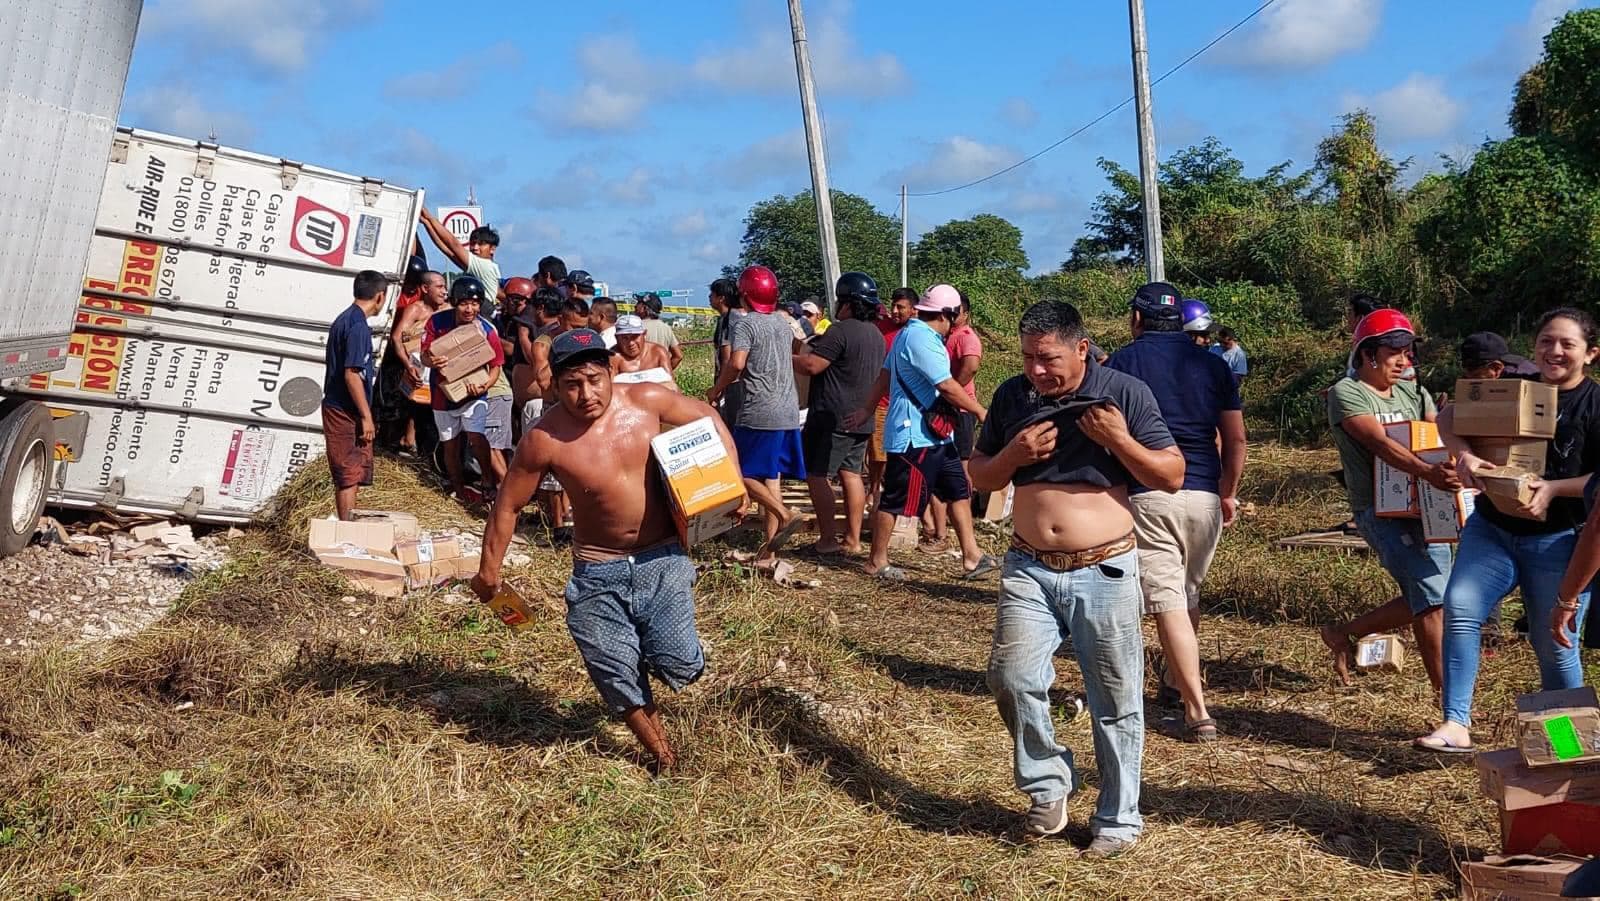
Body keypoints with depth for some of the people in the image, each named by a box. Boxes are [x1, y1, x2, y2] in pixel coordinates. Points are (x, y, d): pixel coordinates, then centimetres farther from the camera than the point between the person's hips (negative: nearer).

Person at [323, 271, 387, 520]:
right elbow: (352, 374, -21)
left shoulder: (343, 320, 15)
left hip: (336, 407, 10)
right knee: (350, 476, -4)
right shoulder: (358, 326, -16)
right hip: (348, 413, -10)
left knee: (349, 476, 14)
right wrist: (366, 416, -17)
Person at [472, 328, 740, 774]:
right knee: (617, 676, 5)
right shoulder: (545, 440, -17)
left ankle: (687, 653, 30)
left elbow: (708, 420, 4)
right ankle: (662, 753, 31)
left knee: (678, 666, -9)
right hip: (598, 571, 0)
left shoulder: (646, 400, -13)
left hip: (662, 558, 0)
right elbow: (508, 506, -3)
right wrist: (489, 570, 1)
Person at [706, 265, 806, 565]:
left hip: (758, 414, -7)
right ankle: (770, 549, 8)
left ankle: (785, 515, -17)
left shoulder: (746, 322, -8)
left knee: (743, 474, 1)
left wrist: (716, 390, -4)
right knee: (770, 479, 9)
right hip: (788, 413, 7)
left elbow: (736, 363, -20)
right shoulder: (782, 324, 15)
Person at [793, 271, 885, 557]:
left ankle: (828, 539, -2)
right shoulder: (876, 335, 13)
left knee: (816, 474, -2)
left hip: (833, 418, -9)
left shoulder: (841, 331, -17)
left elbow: (811, 365, -19)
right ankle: (853, 539, 12)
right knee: (851, 474, 11)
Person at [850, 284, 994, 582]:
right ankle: (876, 561, 12)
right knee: (896, 498, 0)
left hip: (935, 434, 11)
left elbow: (884, 375, 20)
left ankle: (971, 557, 11)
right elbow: (947, 386, -22)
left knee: (959, 491, 9)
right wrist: (981, 412, -13)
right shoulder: (921, 338, -19)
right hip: (914, 435, -11)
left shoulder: (911, 334, 14)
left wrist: (867, 410, 25)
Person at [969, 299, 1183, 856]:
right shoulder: (1011, 397, 5)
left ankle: (1118, 819, 21)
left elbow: (1172, 477, -2)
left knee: (1115, 701, 5)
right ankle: (1048, 784, 14)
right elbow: (980, 477, 12)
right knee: (1012, 677, -11)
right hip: (1029, 569, 2)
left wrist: (1119, 441, -19)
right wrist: (1013, 455, -9)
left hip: (1105, 570, -2)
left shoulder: (1124, 393, -4)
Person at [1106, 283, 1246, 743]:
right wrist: (1228, 493, 21)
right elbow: (1235, 439, 9)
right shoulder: (1212, 364, 9)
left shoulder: (1122, 363, -1)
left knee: (1167, 600, -5)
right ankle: (1175, 681, 38)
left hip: (1147, 494, -4)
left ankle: (1198, 711, -11)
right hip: (1204, 494, 4)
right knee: (1188, 593, 22)